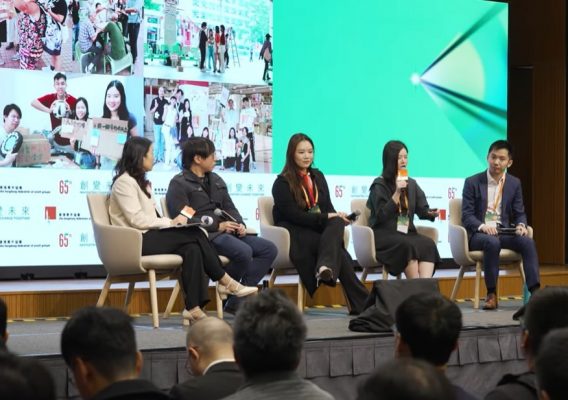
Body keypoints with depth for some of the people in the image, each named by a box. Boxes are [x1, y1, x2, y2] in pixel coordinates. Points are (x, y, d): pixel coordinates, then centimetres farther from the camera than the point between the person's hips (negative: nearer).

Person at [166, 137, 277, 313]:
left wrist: (240, 224, -1)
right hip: (205, 236, -9)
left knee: (269, 249, -8)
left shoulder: (216, 180, 24)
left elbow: (230, 207, 22)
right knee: (244, 251, -33)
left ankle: (236, 301, -13)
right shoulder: (179, 184, -2)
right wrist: (217, 226, -16)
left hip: (227, 232, 9)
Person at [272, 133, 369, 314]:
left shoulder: (318, 177, 19)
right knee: (339, 253, -30)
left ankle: (325, 266, -52)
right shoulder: (282, 183, -1)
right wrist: (326, 218, -20)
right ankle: (361, 303, -35)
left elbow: (328, 208, 14)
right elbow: (293, 215, -12)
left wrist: (337, 217, -11)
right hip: (294, 233, -5)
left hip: (319, 229, 5)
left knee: (337, 223, -33)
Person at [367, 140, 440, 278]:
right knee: (408, 245, -36)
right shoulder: (379, 185, 0)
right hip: (383, 235, -5)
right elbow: (381, 216, -13)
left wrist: (431, 213, -13)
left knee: (428, 244, -27)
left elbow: (422, 210, 11)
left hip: (407, 233, 5)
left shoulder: (411, 184, 18)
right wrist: (397, 193, -19)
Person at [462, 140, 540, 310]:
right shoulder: (472, 182, 0)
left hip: (503, 232, 3)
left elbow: (520, 213, 11)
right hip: (478, 234, -3)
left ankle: (535, 291, -33)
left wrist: (521, 225, -14)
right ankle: (491, 294, -28)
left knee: (527, 241, -27)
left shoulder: (515, 183, 10)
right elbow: (466, 216, -5)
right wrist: (482, 226, -26)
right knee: (492, 242, -38)